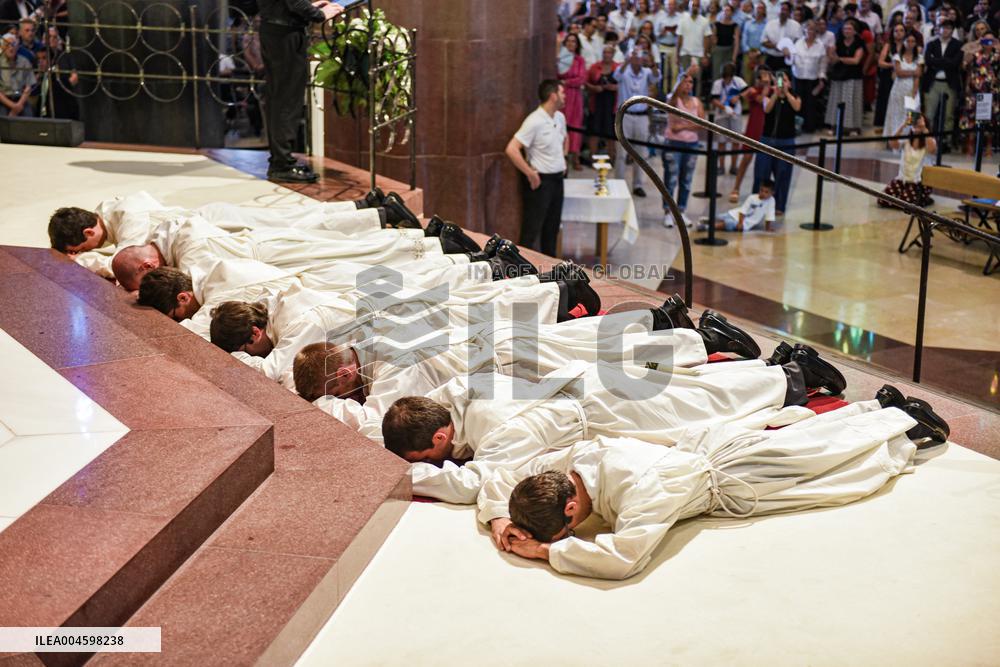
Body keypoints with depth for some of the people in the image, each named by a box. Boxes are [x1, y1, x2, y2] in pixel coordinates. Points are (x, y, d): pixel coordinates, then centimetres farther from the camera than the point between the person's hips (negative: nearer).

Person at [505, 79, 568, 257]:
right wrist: (531, 174, -21)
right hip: (541, 181, -8)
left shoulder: (560, 117, 7)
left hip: (557, 179, 8)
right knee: (532, 229, 0)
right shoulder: (534, 122, -19)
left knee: (552, 227, 17)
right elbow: (511, 149, -26)